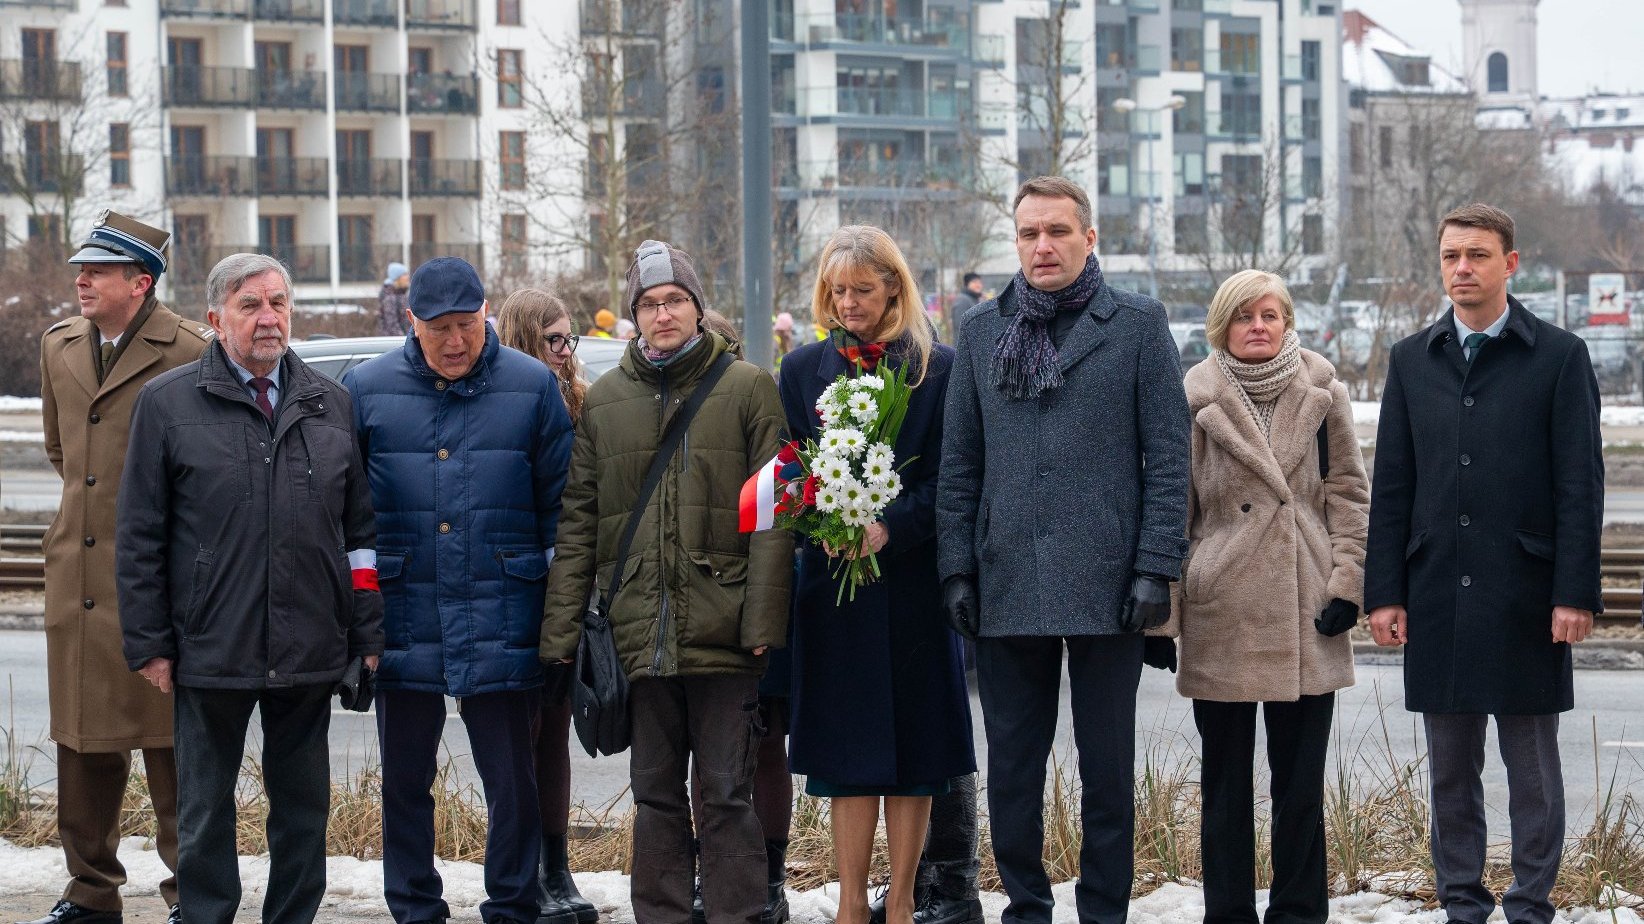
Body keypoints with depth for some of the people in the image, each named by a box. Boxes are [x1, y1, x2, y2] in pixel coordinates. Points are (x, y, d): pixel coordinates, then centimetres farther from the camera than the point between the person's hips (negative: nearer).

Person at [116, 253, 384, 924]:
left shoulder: (331, 405, 9)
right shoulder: (168, 404, 1)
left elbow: (362, 530, 12)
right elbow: (139, 537, 1)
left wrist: (369, 633, 6)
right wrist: (148, 642, -4)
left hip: (309, 654, 2)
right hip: (209, 647, -2)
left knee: (303, 805, 9)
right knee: (204, 808, 6)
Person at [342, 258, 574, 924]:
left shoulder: (531, 387, 2)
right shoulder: (366, 389, 5)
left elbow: (560, 506, 5)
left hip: (500, 625, -1)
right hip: (403, 624, 2)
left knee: (513, 782, 2)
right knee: (404, 782, 9)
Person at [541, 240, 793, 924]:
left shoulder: (747, 389, 2)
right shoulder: (605, 399, 12)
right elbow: (577, 522, 11)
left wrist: (762, 619, -11)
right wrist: (562, 629, 4)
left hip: (722, 635, -3)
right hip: (639, 633, 3)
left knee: (726, 793, 1)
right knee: (656, 794, 10)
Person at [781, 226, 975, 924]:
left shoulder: (938, 368, 1)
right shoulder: (804, 368, 9)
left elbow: (947, 480, -3)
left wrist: (888, 528, -18)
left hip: (912, 579, -2)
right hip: (833, 580, 2)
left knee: (913, 748, 1)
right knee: (847, 747, 2)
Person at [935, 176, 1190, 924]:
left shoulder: (1137, 325, 2)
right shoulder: (983, 330, 11)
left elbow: (1169, 458, 0)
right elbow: (959, 464, 12)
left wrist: (1156, 568, -8)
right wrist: (956, 568, 4)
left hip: (1105, 583, -3)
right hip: (1007, 585, 3)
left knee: (1106, 768, 5)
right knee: (1011, 770, 7)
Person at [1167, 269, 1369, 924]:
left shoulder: (1320, 392, 8)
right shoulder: (1198, 400, 3)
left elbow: (1348, 491, 8)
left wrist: (1347, 580, -2)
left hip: (1306, 613, 1)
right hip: (1222, 615, -1)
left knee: (1301, 777, 4)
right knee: (1225, 778, 5)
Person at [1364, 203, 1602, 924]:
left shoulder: (1559, 357, 0)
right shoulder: (1412, 360, 10)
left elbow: (1580, 485, -3)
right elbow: (1390, 486, 9)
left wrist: (1575, 594, -10)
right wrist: (1384, 592, 2)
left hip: (1525, 595, -3)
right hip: (1437, 595, 3)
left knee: (1532, 766, 3)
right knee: (1451, 768, 8)